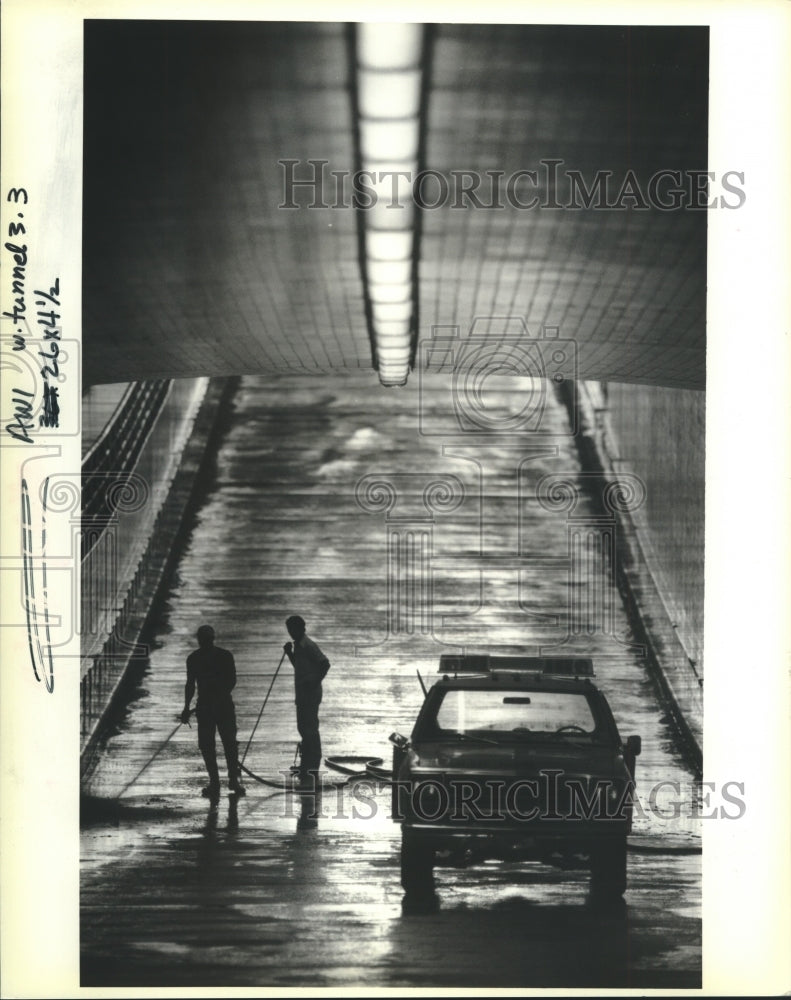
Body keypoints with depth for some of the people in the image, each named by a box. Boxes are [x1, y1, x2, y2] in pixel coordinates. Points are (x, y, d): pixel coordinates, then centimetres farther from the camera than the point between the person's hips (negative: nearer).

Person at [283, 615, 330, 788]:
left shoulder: (307, 645, -17)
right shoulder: (299, 644, 13)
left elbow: (325, 663, -23)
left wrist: (315, 683, -20)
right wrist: (289, 653, 10)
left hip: (310, 694, -10)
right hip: (303, 695, 10)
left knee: (309, 730, -8)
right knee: (305, 728, 15)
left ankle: (310, 771, -5)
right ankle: (308, 769, 24)